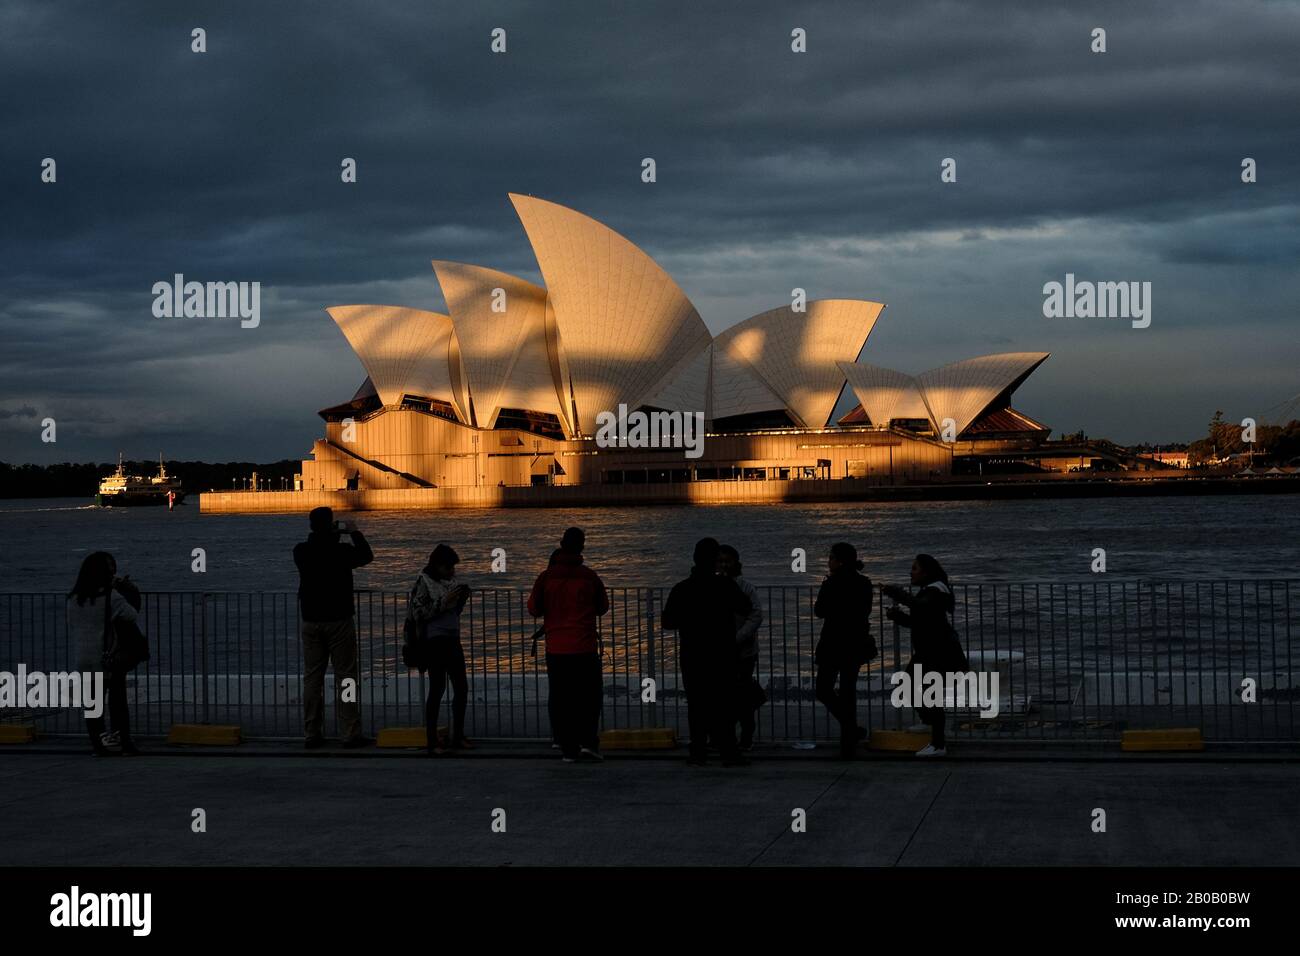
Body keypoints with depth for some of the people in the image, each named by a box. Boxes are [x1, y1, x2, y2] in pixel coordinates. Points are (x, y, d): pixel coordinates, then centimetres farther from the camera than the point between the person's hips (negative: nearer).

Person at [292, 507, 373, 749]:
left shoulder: (301, 552, -2)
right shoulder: (341, 552, -13)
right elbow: (366, 556, 6)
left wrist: (332, 536, 23)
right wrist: (355, 533, 17)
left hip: (311, 622, 4)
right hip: (339, 620, -4)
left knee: (312, 678, 8)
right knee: (345, 676, 0)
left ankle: (312, 734, 8)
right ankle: (351, 733, -1)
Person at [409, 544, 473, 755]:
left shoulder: (451, 581, 12)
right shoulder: (424, 582, -7)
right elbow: (418, 613, -13)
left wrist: (461, 599, 2)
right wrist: (444, 601, -17)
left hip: (452, 639, 7)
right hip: (434, 640, -7)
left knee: (461, 688, 9)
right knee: (437, 689, -6)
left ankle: (458, 736, 20)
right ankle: (432, 742, -2)